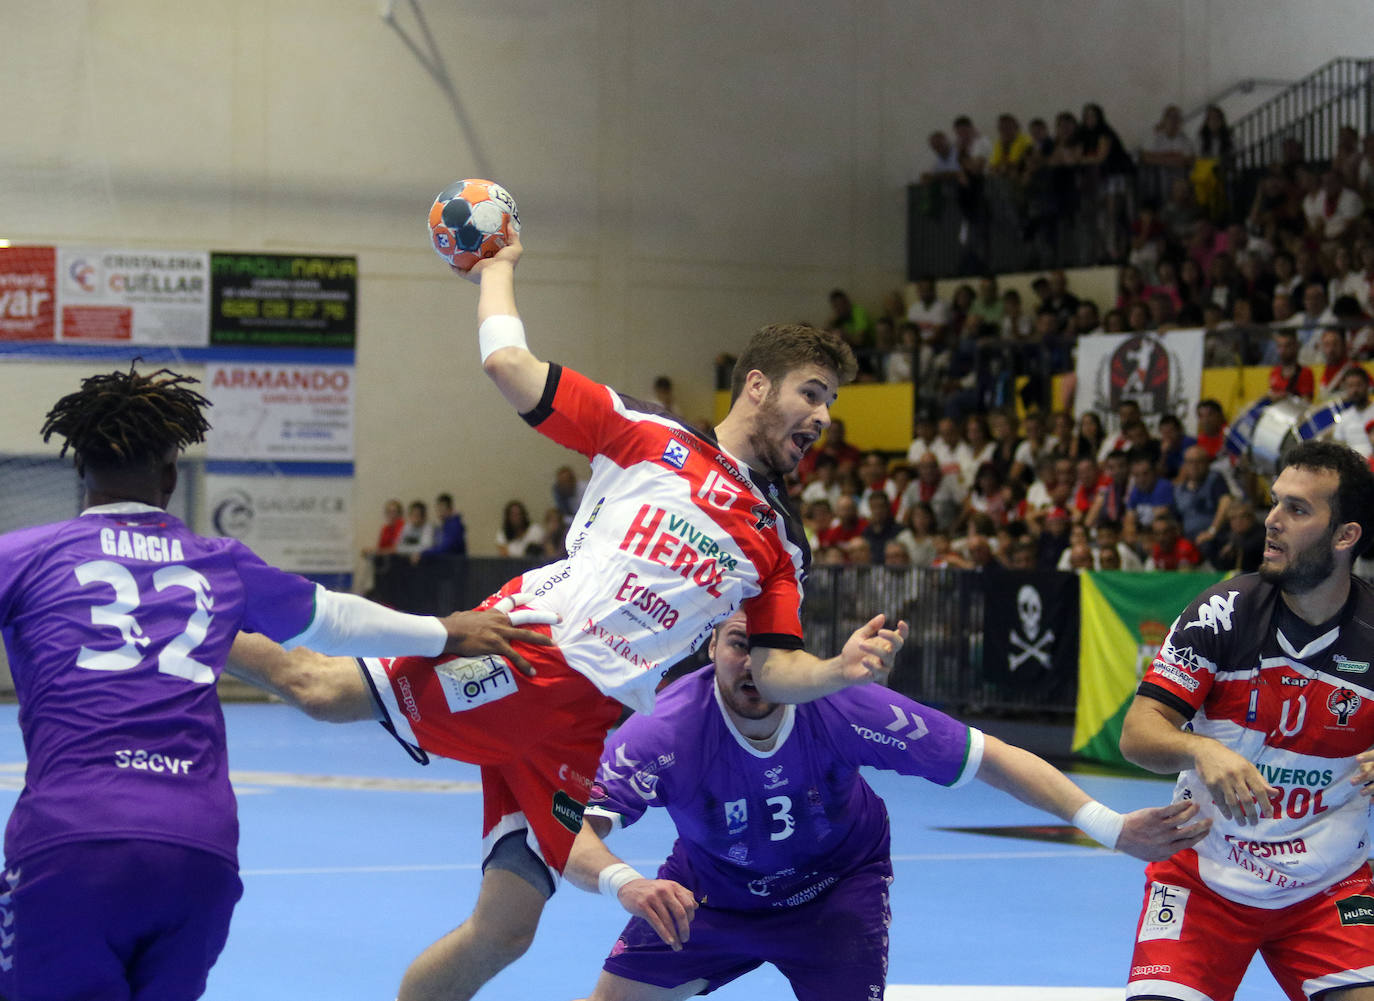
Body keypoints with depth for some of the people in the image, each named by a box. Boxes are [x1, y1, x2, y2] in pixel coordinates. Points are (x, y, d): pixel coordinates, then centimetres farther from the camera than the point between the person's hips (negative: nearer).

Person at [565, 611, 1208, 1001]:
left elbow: (988, 759, -26)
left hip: (835, 889, -1)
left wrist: (1110, 828, -31)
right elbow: (573, 838, -41)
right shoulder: (667, 732, -34)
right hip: (709, 888, 1)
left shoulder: (840, 708, -33)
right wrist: (624, 884, -64)